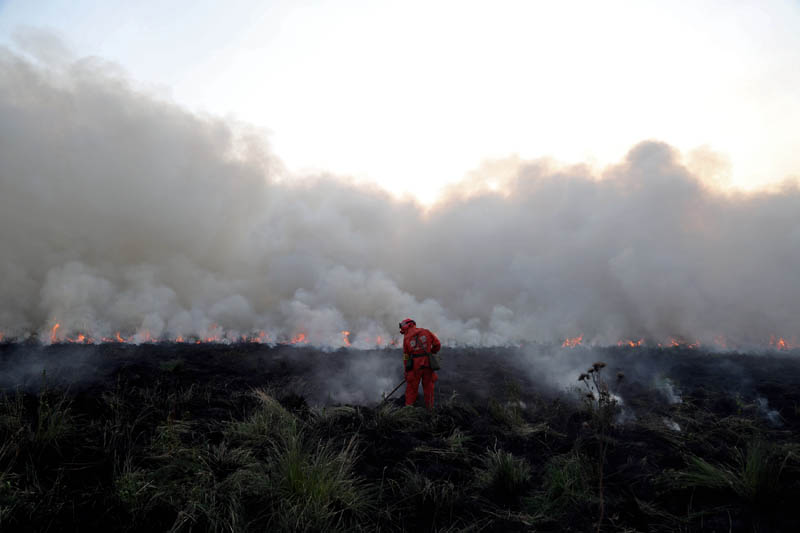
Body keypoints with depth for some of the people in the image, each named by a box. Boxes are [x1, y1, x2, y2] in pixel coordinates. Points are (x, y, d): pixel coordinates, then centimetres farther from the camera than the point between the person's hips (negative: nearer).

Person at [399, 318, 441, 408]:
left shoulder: (406, 338, 4)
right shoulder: (426, 332, 5)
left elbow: (406, 356, 6)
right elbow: (437, 344, 4)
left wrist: (407, 371, 13)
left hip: (415, 365, -1)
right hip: (428, 364, 1)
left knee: (411, 388, 10)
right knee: (428, 388, 12)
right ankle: (429, 409, 17)